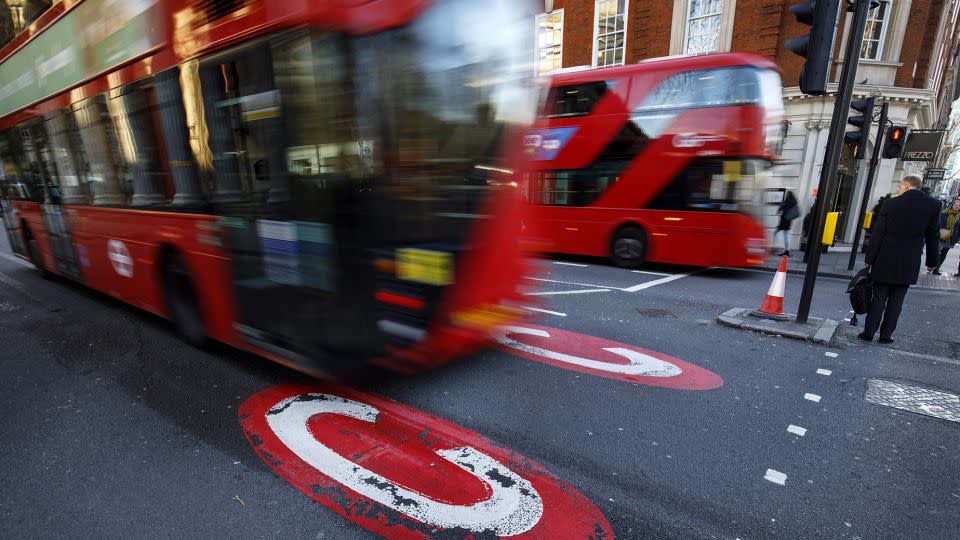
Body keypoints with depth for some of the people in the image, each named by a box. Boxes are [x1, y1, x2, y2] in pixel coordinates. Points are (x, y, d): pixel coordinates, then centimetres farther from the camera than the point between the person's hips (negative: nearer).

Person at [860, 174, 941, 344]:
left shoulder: (891, 204, -6)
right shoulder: (933, 205, -2)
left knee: (879, 299, 6)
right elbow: (933, 236, 3)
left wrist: (869, 259, 2)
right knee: (896, 301, 9)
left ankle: (869, 333, 7)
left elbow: (877, 234, -6)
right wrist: (932, 261, 13)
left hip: (885, 262, -1)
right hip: (909, 265, 1)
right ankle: (886, 335, 12)